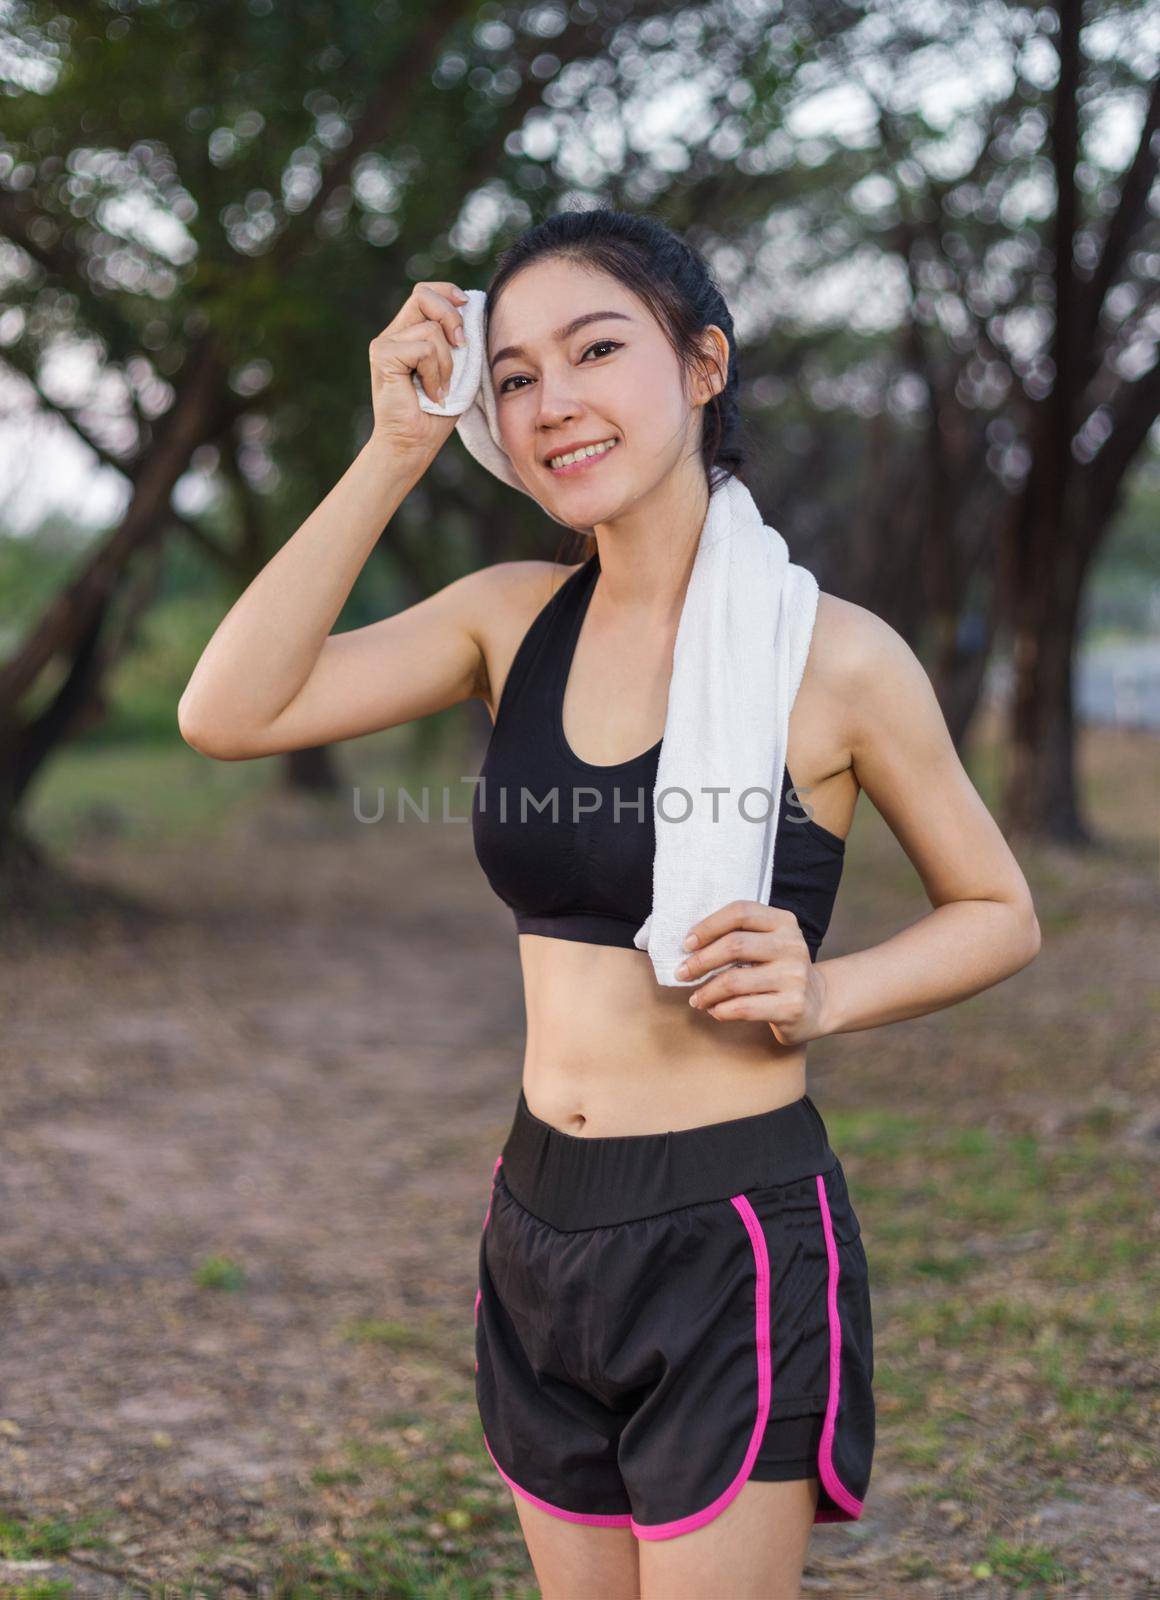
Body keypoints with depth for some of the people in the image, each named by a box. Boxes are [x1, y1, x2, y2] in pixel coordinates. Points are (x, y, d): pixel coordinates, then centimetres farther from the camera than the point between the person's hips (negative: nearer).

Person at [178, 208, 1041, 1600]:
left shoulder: (833, 656, -10)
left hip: (734, 1242, -5)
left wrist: (825, 992, -16)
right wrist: (397, 449, -10)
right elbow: (227, 714, -9)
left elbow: (999, 912, 3)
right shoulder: (512, 619, 2)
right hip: (541, 1232, 5)